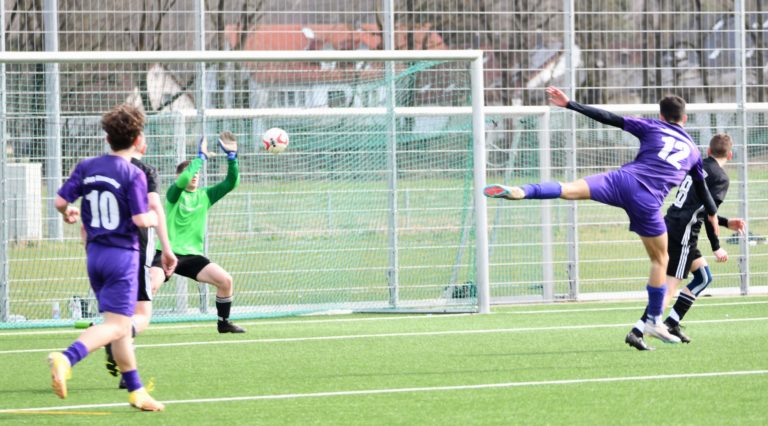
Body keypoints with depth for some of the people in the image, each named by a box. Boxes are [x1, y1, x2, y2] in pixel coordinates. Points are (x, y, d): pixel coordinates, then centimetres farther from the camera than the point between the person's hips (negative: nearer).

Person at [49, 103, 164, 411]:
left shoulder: (87, 167, 3)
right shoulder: (134, 175, -13)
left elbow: (61, 200, 1)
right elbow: (140, 219, -17)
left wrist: (68, 213, 24)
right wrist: (154, 218, 6)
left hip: (95, 255, 7)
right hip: (123, 255, -7)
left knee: (120, 327, 15)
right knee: (116, 326, -10)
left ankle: (136, 390, 20)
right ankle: (66, 359, -34)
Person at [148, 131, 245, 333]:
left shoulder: (205, 196, 11)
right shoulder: (174, 194, -3)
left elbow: (231, 183, 4)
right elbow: (182, 180, -25)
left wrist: (232, 157, -8)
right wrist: (201, 157, -18)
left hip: (192, 255, 5)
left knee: (226, 280, -6)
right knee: (151, 285, -28)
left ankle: (224, 323, 14)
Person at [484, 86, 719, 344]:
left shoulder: (652, 128, 17)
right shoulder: (692, 151, 25)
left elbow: (609, 118, 9)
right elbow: (702, 189, 38)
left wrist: (570, 105, 11)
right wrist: (713, 215, 57)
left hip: (624, 179, -1)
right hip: (648, 202, 1)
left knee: (570, 190, -16)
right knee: (660, 259, 18)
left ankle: (520, 192, -44)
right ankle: (654, 321, 21)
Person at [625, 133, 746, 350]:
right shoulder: (721, 178, -6)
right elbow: (708, 211, -17)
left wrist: (727, 223, 31)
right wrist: (716, 247, -12)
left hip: (669, 227, 9)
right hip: (682, 236, -9)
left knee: (703, 276, 19)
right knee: (670, 287, -10)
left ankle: (672, 324, 14)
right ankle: (636, 332, -20)